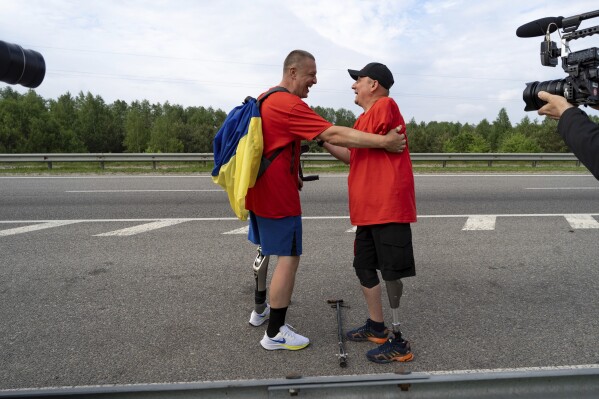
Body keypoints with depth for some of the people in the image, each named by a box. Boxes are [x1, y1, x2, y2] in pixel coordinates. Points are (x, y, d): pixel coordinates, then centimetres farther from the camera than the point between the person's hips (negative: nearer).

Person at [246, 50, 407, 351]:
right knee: (288, 257, -3)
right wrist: (383, 141, -26)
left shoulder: (264, 100, 13)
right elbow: (332, 135, -27)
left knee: (266, 249, 23)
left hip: (259, 191, 10)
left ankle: (260, 310, 39)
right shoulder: (289, 104, -19)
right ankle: (275, 333, 7)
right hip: (279, 196, -10)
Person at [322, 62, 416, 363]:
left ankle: (398, 342, 8)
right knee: (364, 265, 15)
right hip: (368, 210, 10)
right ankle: (376, 327, 30)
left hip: (389, 206, -10)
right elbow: (354, 156, 22)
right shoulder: (364, 119, 20)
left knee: (390, 271, -4)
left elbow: (366, 142, -14)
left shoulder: (385, 105, -7)